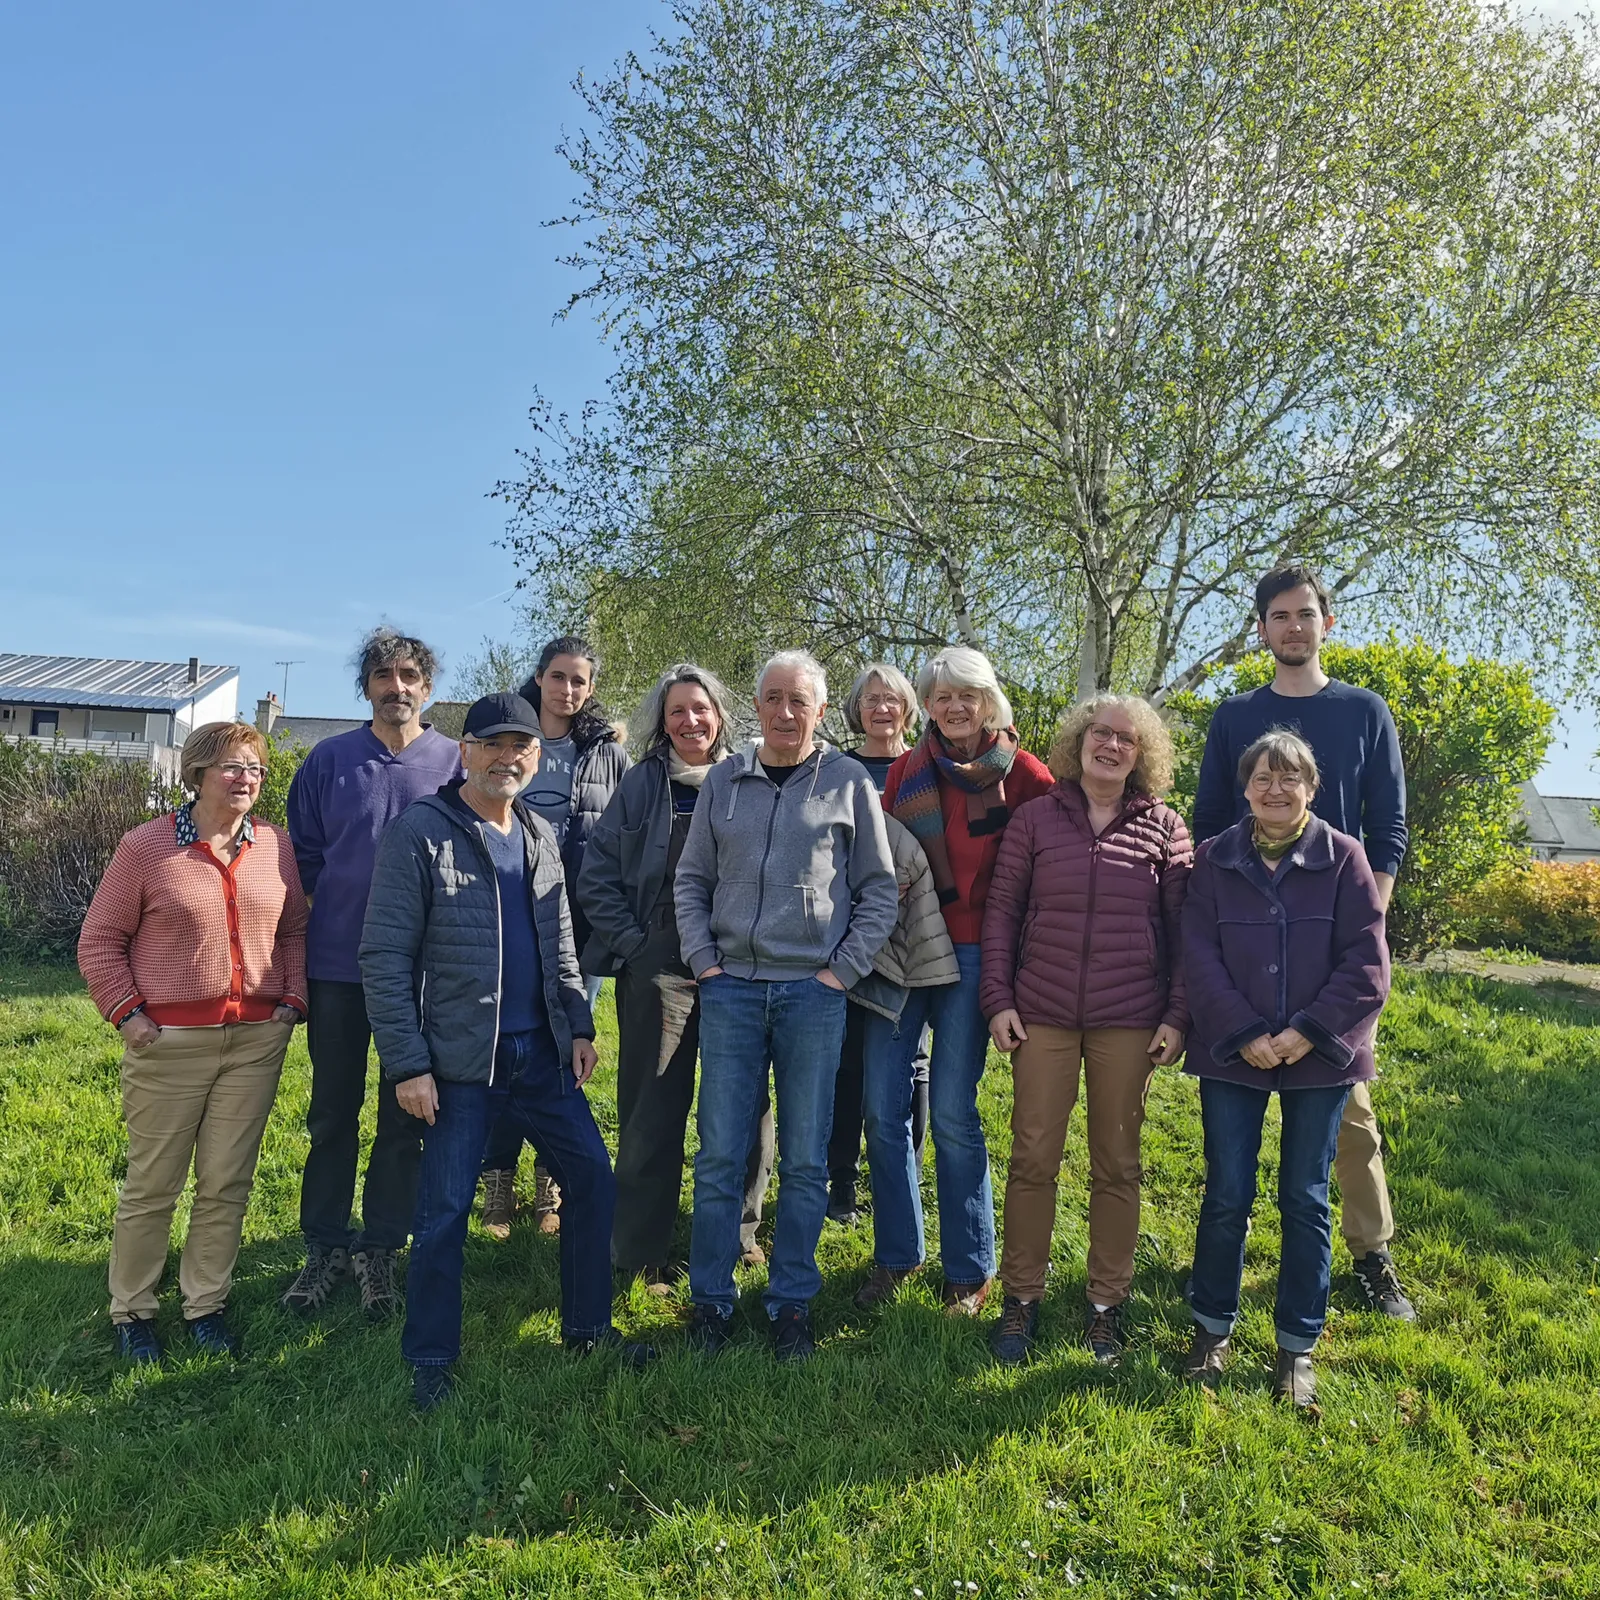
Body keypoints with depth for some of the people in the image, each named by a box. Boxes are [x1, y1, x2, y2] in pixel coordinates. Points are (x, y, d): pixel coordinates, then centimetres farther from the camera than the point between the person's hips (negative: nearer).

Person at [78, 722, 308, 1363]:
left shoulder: (276, 847, 5)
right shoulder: (145, 846, -4)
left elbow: (295, 930, 15)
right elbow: (100, 940, 1)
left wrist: (292, 999, 5)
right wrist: (127, 1012, -5)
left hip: (257, 1041, 3)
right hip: (169, 1044, -3)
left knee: (227, 1183, 9)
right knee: (151, 1185, 7)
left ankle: (206, 1304, 25)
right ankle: (131, 1311, 25)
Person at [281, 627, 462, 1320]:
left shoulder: (455, 762, 0)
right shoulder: (329, 760, 4)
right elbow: (303, 852, 11)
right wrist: (338, 905, 3)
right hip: (337, 965, 1)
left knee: (405, 1115, 8)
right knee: (332, 1113, 10)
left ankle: (380, 1250, 22)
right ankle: (327, 1247, 25)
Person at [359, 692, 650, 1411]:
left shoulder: (539, 833, 10)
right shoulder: (419, 832, -10)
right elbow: (385, 956, -12)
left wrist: (579, 1025, 9)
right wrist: (408, 1064, -15)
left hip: (540, 1052, 6)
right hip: (460, 1059, -6)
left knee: (593, 1178, 11)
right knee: (444, 1210, 2)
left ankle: (587, 1329, 30)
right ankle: (430, 1360, 23)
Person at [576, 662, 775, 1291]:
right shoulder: (642, 783, 5)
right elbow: (596, 874, 5)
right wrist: (632, 944, -3)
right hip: (659, 967, -1)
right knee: (653, 1111, 3)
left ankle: (738, 1230, 27)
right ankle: (642, 1253, 16)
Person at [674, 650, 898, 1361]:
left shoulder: (850, 783, 3)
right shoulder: (725, 780, 9)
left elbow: (880, 890, 4)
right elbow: (691, 880, 12)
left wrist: (842, 970, -4)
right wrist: (703, 960, 1)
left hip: (814, 991, -1)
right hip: (731, 986, 2)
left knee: (805, 1161, 6)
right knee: (719, 1155, 5)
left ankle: (792, 1302, 20)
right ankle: (710, 1298, 19)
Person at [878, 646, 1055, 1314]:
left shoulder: (1018, 771, 0)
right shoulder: (907, 770, 9)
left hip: (970, 952, -3)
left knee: (953, 1114, 0)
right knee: (883, 1110, 3)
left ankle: (969, 1271, 16)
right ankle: (897, 1256, 22)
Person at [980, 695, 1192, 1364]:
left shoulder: (1164, 827, 3)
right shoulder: (1034, 818, 3)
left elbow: (1183, 927, 4)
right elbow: (1001, 912, 5)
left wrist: (1176, 1015, -2)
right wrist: (998, 1000, -2)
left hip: (1128, 1020, 0)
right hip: (1043, 1015, 0)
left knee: (1117, 1165, 10)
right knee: (1032, 1158, 4)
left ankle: (1107, 1302, 25)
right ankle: (1021, 1298, 19)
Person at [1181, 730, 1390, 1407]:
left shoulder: (1343, 857, -4)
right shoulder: (1215, 859, 0)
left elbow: (1366, 964, -7)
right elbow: (1200, 957, -4)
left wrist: (1307, 1032, -15)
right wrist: (1244, 1035, -14)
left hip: (1320, 1055, 0)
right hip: (1233, 1055, 1)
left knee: (1306, 1200, 9)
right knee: (1226, 1197, 7)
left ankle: (1297, 1345, 24)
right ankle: (1212, 1327, 25)